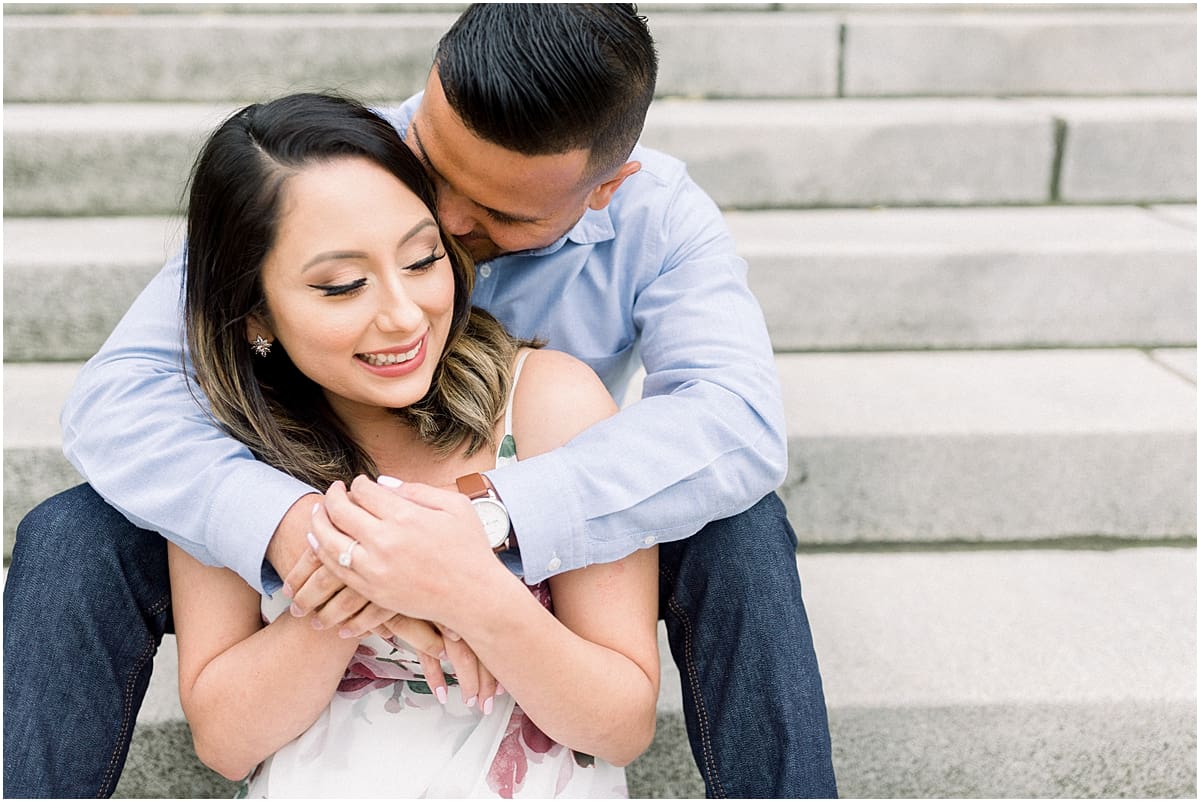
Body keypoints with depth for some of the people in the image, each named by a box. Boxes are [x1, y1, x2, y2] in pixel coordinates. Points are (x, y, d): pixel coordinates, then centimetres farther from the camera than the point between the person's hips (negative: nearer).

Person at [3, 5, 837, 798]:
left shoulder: (660, 218, -19)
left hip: (541, 558, 0)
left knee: (739, 531, -28)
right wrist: (285, 522, -49)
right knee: (72, 541, -24)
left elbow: (738, 423, -35)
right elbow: (119, 391, -27)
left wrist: (487, 521, -50)